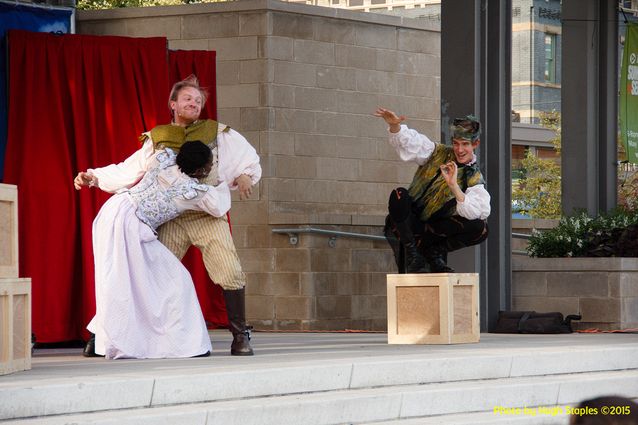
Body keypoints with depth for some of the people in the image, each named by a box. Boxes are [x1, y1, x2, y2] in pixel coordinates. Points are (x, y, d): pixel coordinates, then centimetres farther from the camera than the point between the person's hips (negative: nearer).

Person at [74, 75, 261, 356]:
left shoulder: (219, 134, 11)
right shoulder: (156, 139, 14)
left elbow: (251, 161, 16)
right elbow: (127, 172, 12)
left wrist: (245, 177, -4)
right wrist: (92, 176, 3)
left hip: (208, 216, -1)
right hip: (171, 219, 1)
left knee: (230, 274, -15)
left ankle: (240, 336, -5)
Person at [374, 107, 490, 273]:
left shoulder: (474, 179, -2)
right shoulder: (438, 153, 3)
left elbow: (474, 213, -21)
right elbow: (409, 142, -12)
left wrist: (454, 185, -32)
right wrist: (394, 126, -33)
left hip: (433, 229, 0)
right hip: (406, 224, 0)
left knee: (480, 228, -24)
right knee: (400, 195, -35)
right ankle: (411, 254, -22)